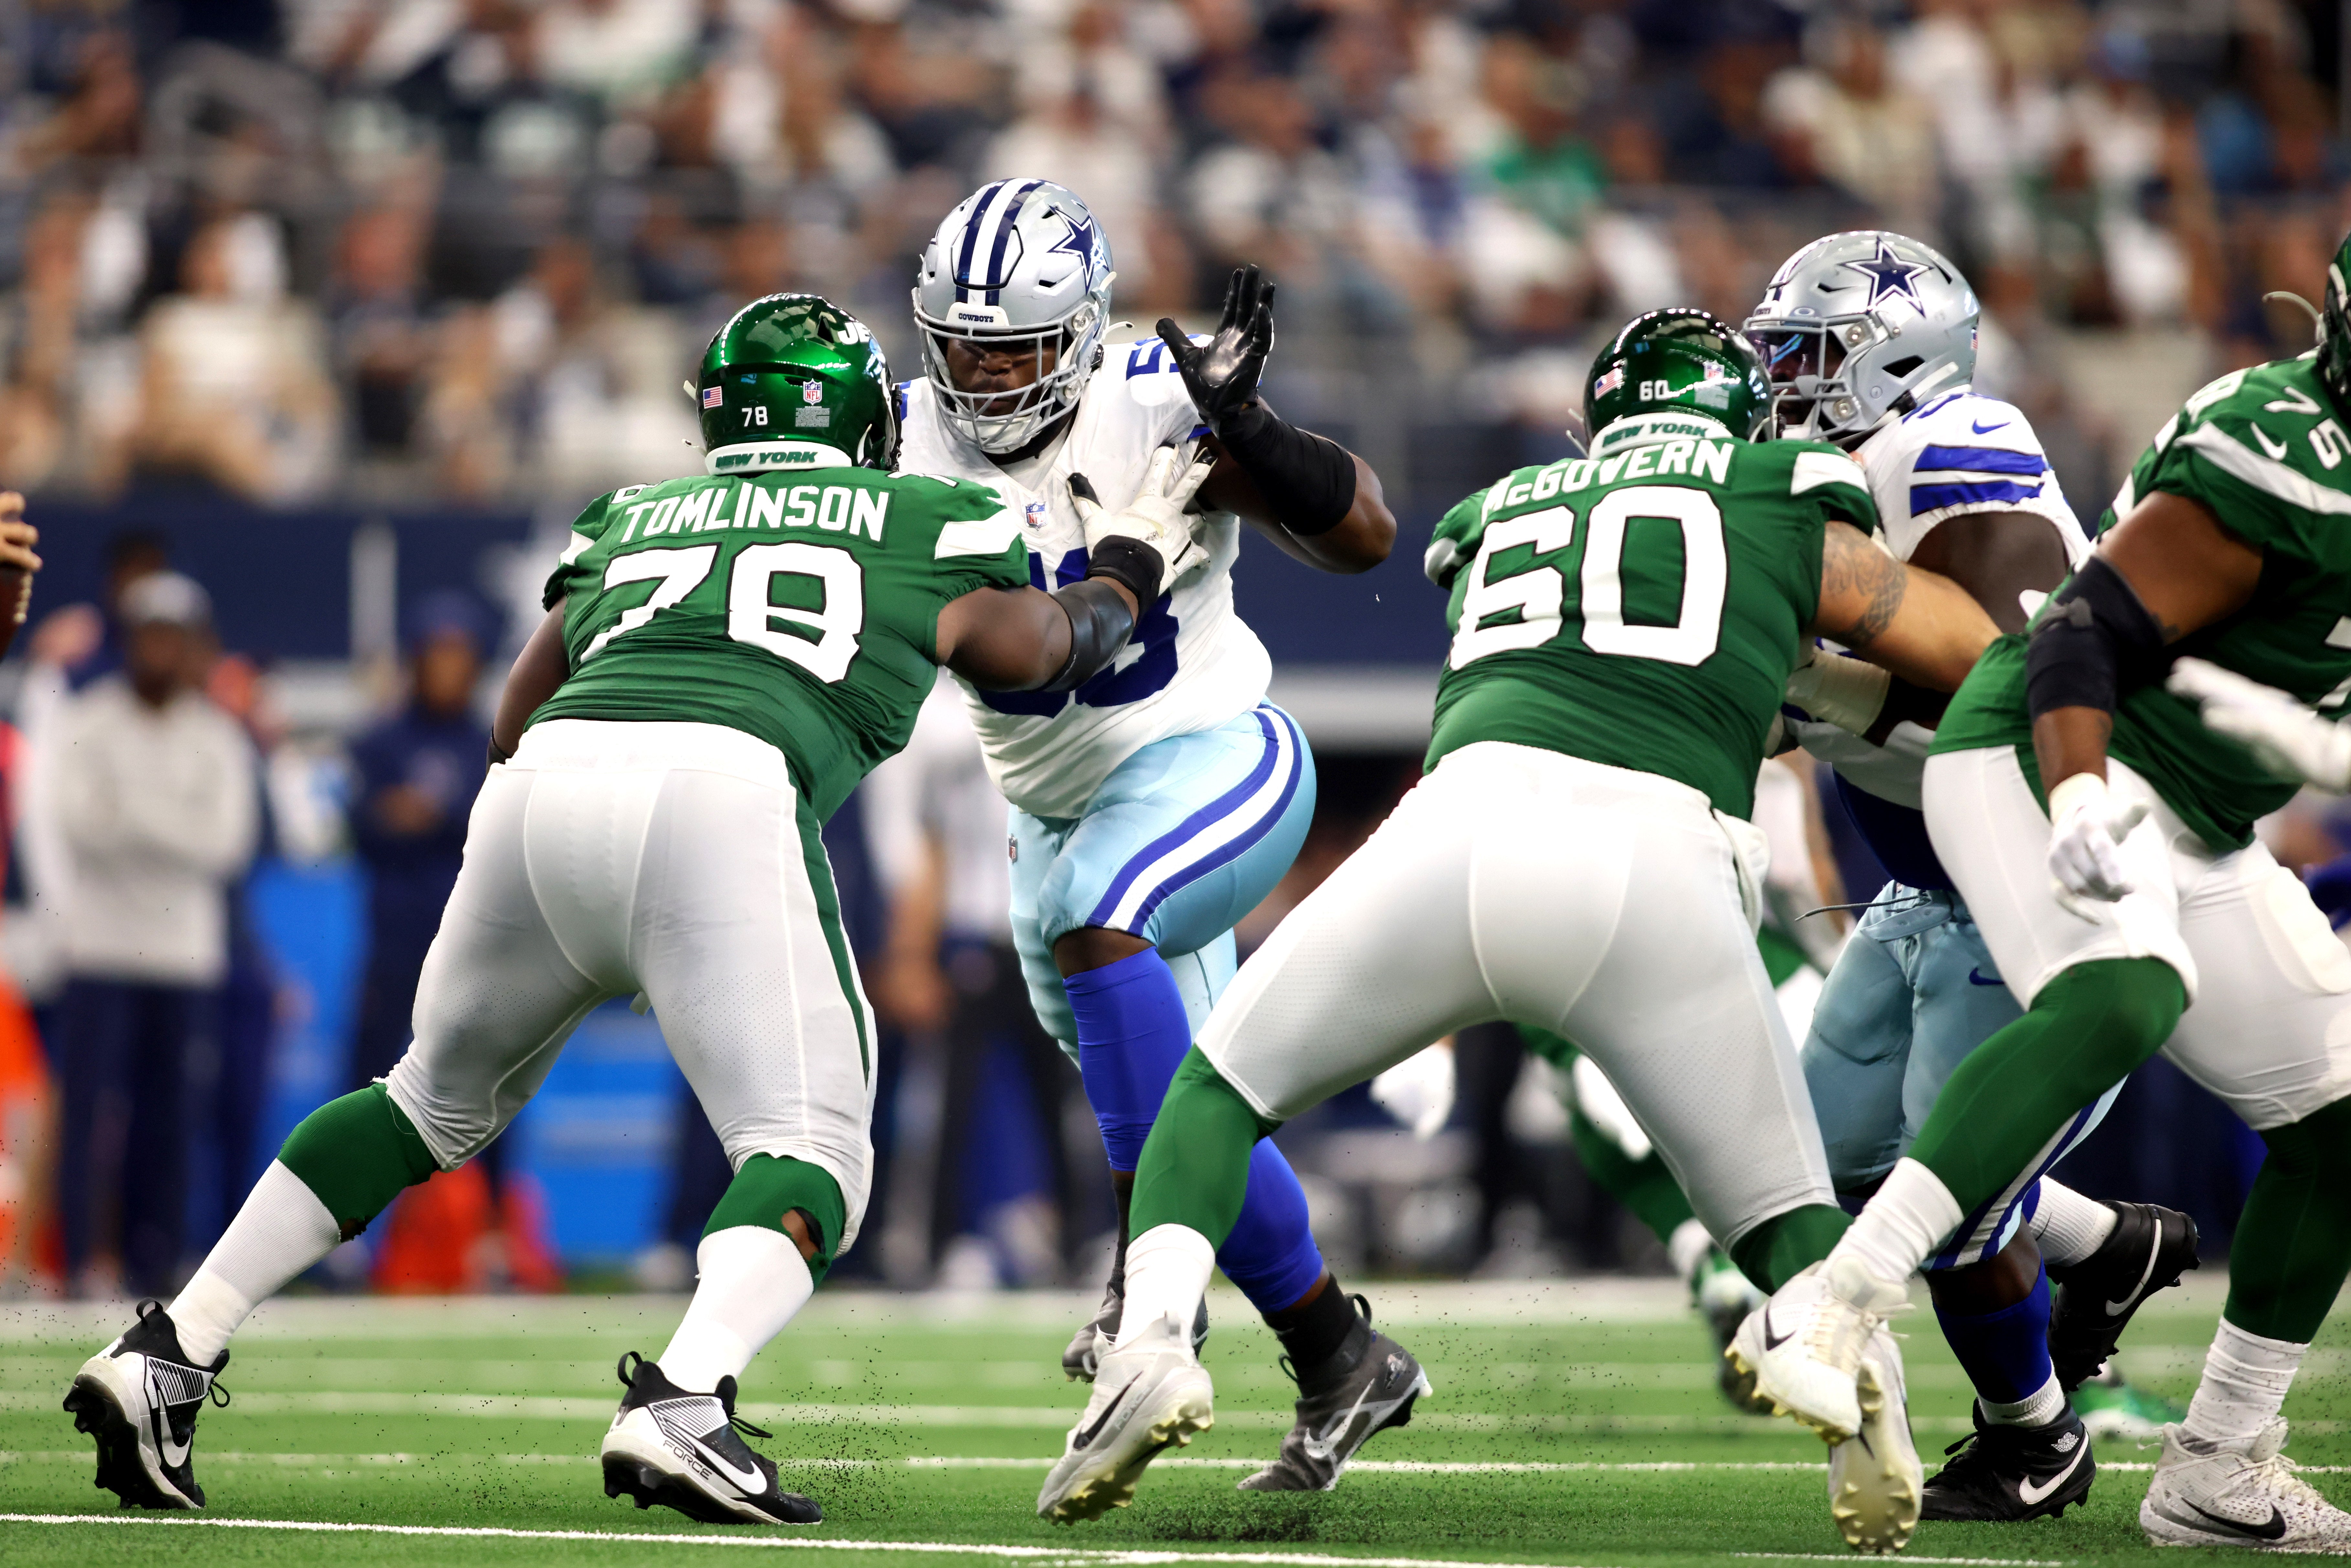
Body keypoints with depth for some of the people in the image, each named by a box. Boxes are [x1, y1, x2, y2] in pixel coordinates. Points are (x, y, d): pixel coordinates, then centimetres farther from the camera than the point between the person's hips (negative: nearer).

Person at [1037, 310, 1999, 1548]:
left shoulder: (1495, 521, 32)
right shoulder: (1789, 513, 23)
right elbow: (1998, 671, 24)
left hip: (1465, 829, 1)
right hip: (1657, 866, -1)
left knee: (1219, 1091, 23)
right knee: (1784, 1212, 15)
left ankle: (1150, 1342, -4)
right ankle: (1852, 1354, -21)